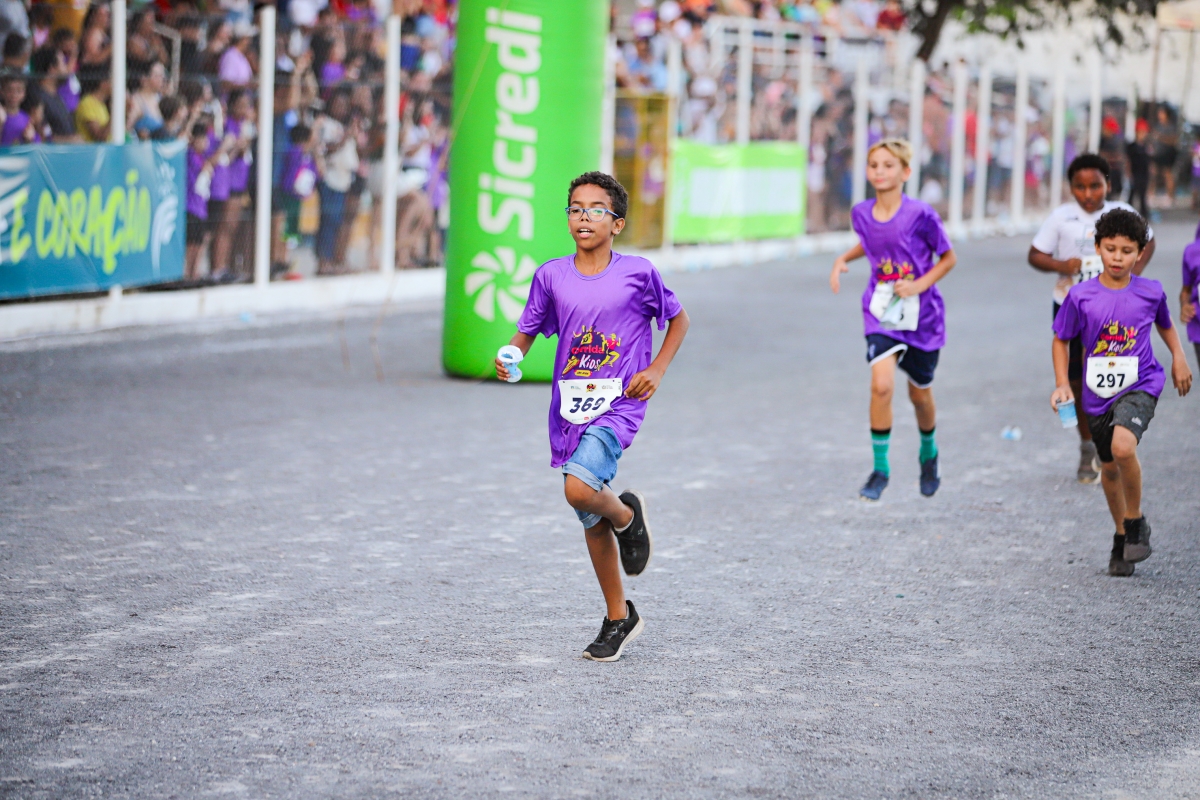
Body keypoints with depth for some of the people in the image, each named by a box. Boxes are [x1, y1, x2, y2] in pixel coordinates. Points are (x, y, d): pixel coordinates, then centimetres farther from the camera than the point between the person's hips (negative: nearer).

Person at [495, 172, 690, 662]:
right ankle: (619, 618, 26)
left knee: (580, 488, -28)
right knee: (591, 522, 11)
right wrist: (509, 358, -11)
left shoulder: (637, 273, -5)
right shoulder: (552, 276, 2)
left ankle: (627, 515, 7)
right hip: (569, 406, 4)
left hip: (617, 404, -4)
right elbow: (528, 331, 11)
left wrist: (656, 370, -3)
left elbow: (678, 320, 9)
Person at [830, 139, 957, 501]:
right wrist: (843, 259, 4)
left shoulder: (921, 215, -16)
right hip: (881, 313, 2)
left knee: (920, 395, 14)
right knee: (882, 384, -20)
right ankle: (880, 468, -7)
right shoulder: (861, 213, -3)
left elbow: (948, 258, -4)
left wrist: (920, 284, -18)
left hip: (921, 315, -2)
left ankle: (929, 452, 45)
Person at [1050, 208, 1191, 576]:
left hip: (1140, 386, -2)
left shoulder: (1151, 292, -5)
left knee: (1123, 446, -29)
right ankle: (1121, 534, 38)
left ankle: (1136, 522, -6)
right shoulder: (1081, 296, -8)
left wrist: (1178, 357, 8)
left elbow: (1164, 322, 17)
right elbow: (1061, 339, 4)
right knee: (1110, 467, 15)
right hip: (1098, 394, 3)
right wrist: (1062, 384, -4)